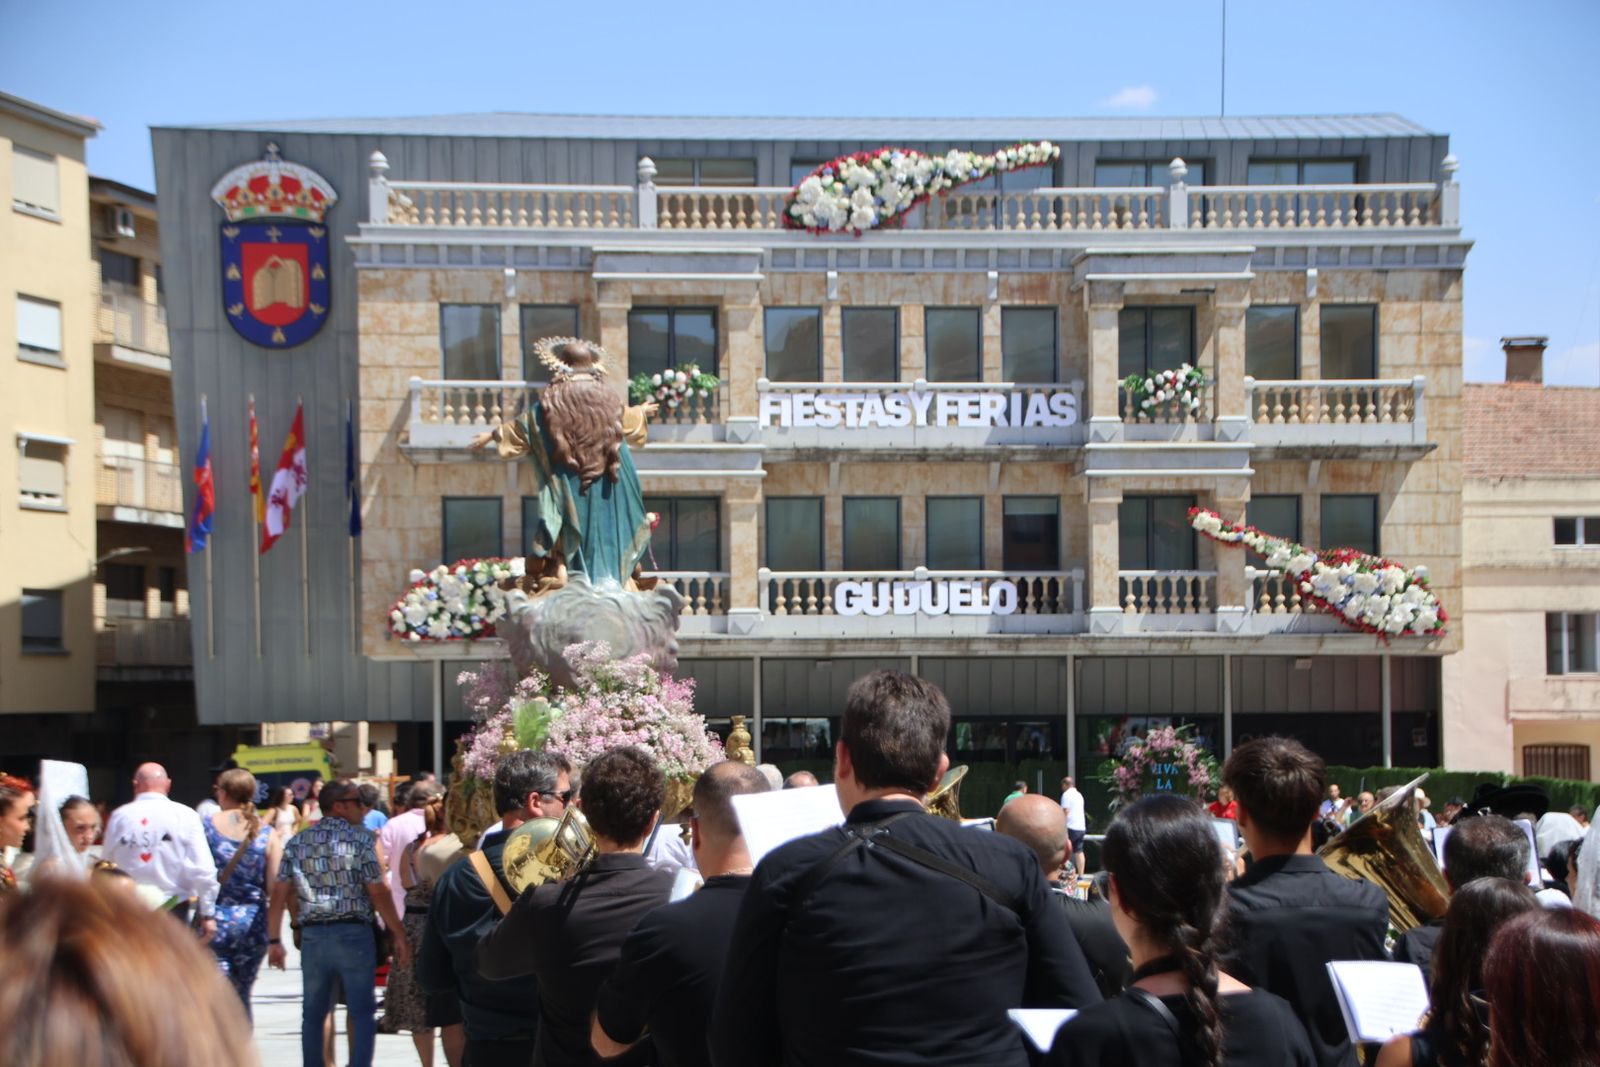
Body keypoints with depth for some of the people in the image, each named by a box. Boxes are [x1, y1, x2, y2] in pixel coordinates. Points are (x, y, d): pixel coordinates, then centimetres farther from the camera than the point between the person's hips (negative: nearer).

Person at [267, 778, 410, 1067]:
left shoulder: (297, 842, 8)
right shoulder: (360, 839, -5)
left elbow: (279, 894, 4)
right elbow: (378, 893, -8)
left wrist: (274, 940, 9)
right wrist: (399, 936, -1)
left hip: (312, 935, 4)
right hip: (353, 933, -4)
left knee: (313, 1013, 13)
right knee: (361, 1012, 4)